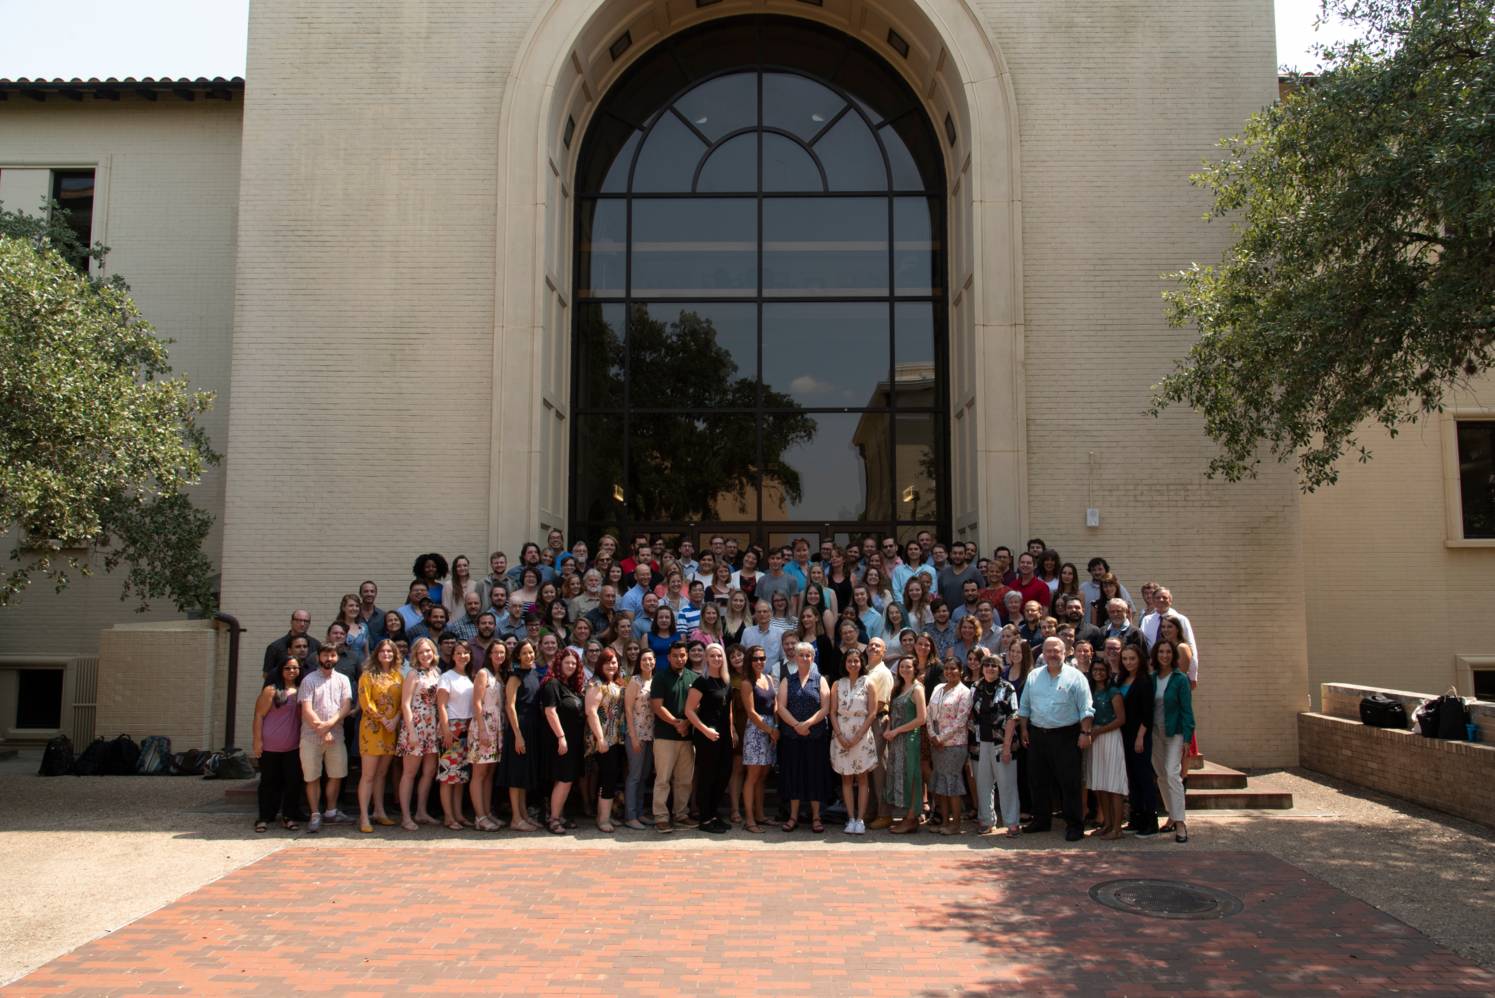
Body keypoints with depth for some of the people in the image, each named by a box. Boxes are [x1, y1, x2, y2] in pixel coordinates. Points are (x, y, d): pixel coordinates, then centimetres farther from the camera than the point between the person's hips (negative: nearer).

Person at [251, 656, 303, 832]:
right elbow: (259, 715, -8)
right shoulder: (272, 690, -7)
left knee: (293, 782, 4)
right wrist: (257, 740, -12)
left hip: (294, 747, 4)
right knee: (269, 782, 5)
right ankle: (265, 817, 16)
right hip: (270, 747, -4)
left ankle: (288, 817, 14)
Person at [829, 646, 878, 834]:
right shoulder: (837, 685, 7)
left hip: (862, 735, -2)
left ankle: (860, 819, 3)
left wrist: (856, 737, -11)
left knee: (862, 778, 1)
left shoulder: (868, 685, 0)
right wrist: (840, 736, -8)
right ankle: (851, 819, 7)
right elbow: (833, 712, 3)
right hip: (841, 735, 2)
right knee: (846, 778, 4)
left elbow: (872, 714, -5)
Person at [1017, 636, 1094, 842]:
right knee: (1038, 781, 12)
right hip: (1037, 735, 5)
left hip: (1065, 736, -5)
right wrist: (1024, 729, 9)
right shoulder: (1033, 676, 10)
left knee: (1069, 783, -2)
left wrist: (1085, 733, -13)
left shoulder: (1075, 676, -3)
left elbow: (1085, 709, -6)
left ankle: (1075, 825, 6)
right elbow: (1024, 707, 15)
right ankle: (1041, 819, 25)